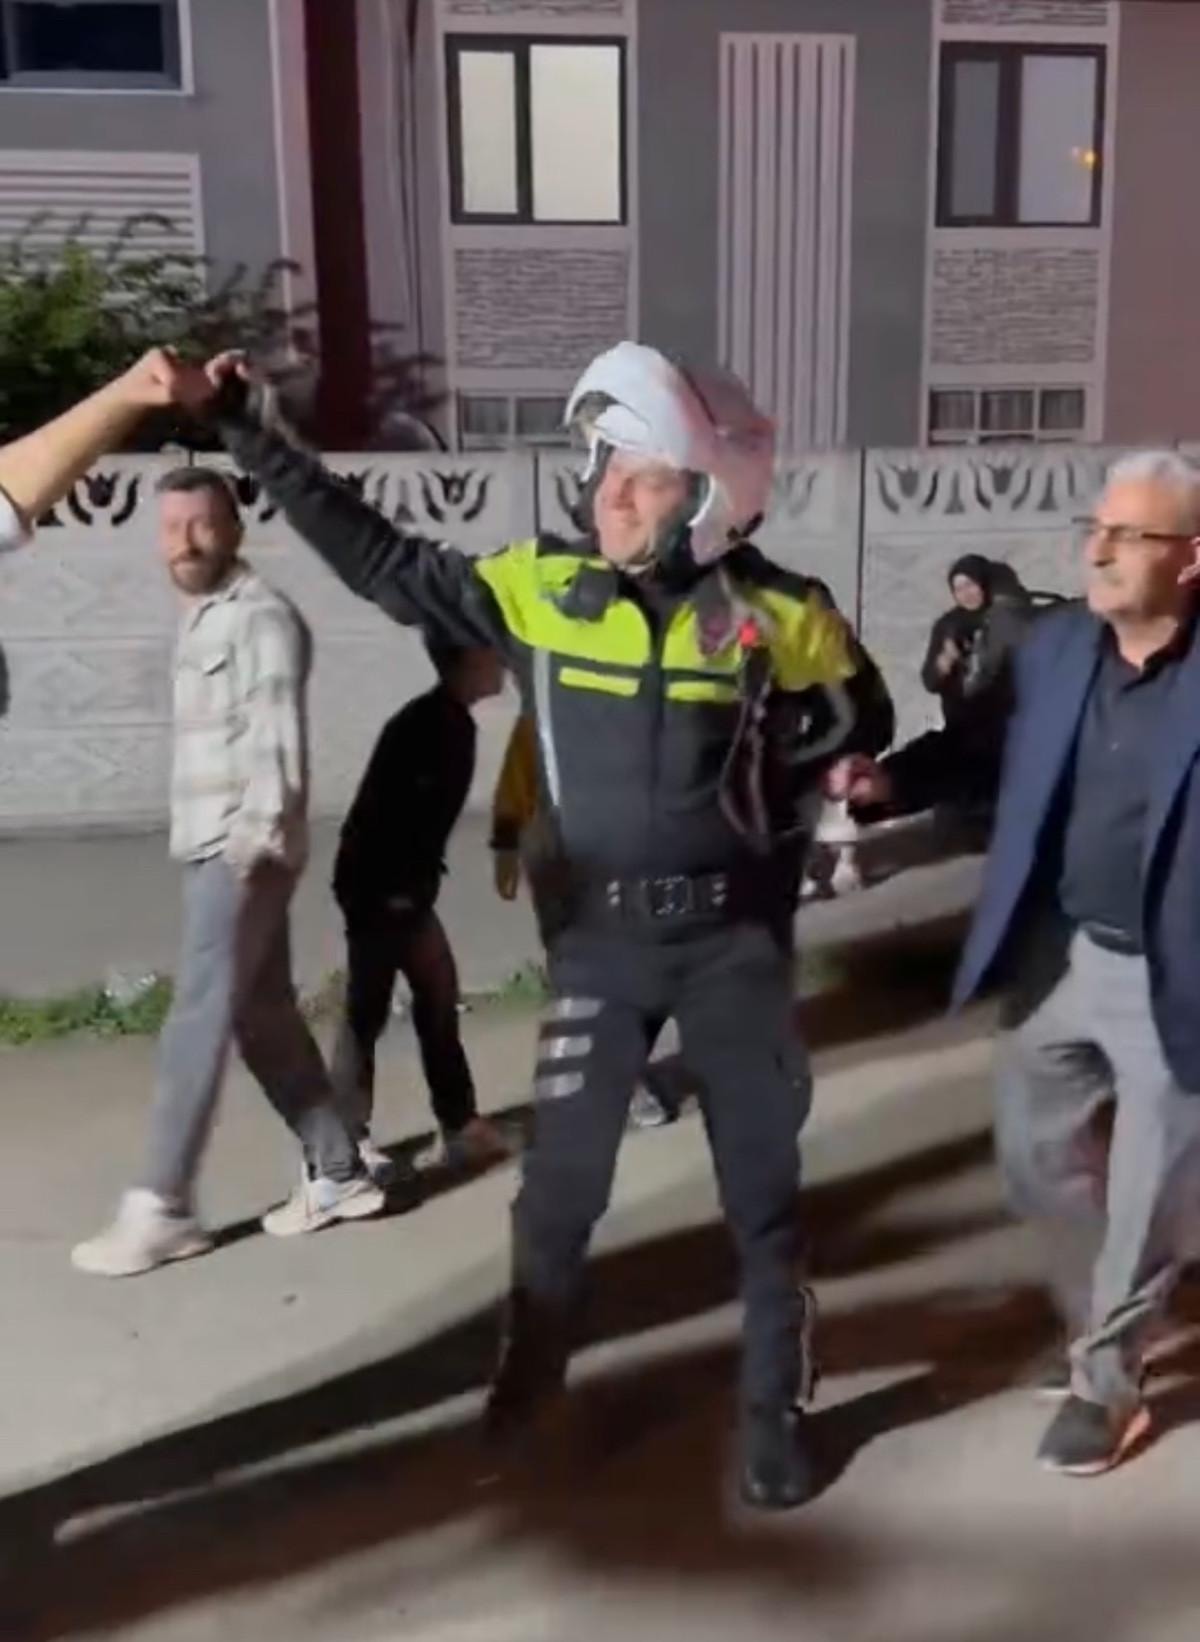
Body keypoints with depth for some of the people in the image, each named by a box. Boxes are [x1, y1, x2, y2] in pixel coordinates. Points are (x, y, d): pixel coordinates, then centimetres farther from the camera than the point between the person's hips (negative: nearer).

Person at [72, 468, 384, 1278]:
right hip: (213, 848, 9)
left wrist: (262, 830, -34)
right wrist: (231, 839, 15)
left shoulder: (261, 616, -9)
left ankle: (162, 1208, 1)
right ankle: (339, 1173, 20)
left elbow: (278, 732, -22)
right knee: (265, 1016, 11)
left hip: (247, 850, -9)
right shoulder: (203, 617, 19)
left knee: (199, 1021, -6)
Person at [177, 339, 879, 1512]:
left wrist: (755, 819, -4)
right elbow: (378, 559, 0)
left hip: (733, 938, -1)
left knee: (762, 1183, 11)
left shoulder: (774, 614, -7)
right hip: (598, 937, 1)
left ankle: (776, 1405, 31)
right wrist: (241, 431, -1)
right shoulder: (540, 588, -3)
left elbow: (846, 729, 8)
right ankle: (530, 1369, 36)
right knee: (561, 1173, 10)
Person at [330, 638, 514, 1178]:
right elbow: (376, 810, -22)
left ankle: (460, 1124, 18)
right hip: (376, 885, -9)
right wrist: (391, 890, -19)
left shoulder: (455, 725, 10)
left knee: (438, 997, 11)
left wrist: (423, 881, 12)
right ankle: (348, 1137, 7)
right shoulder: (421, 725, -18)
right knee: (367, 1008, -3)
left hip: (407, 885, 9)